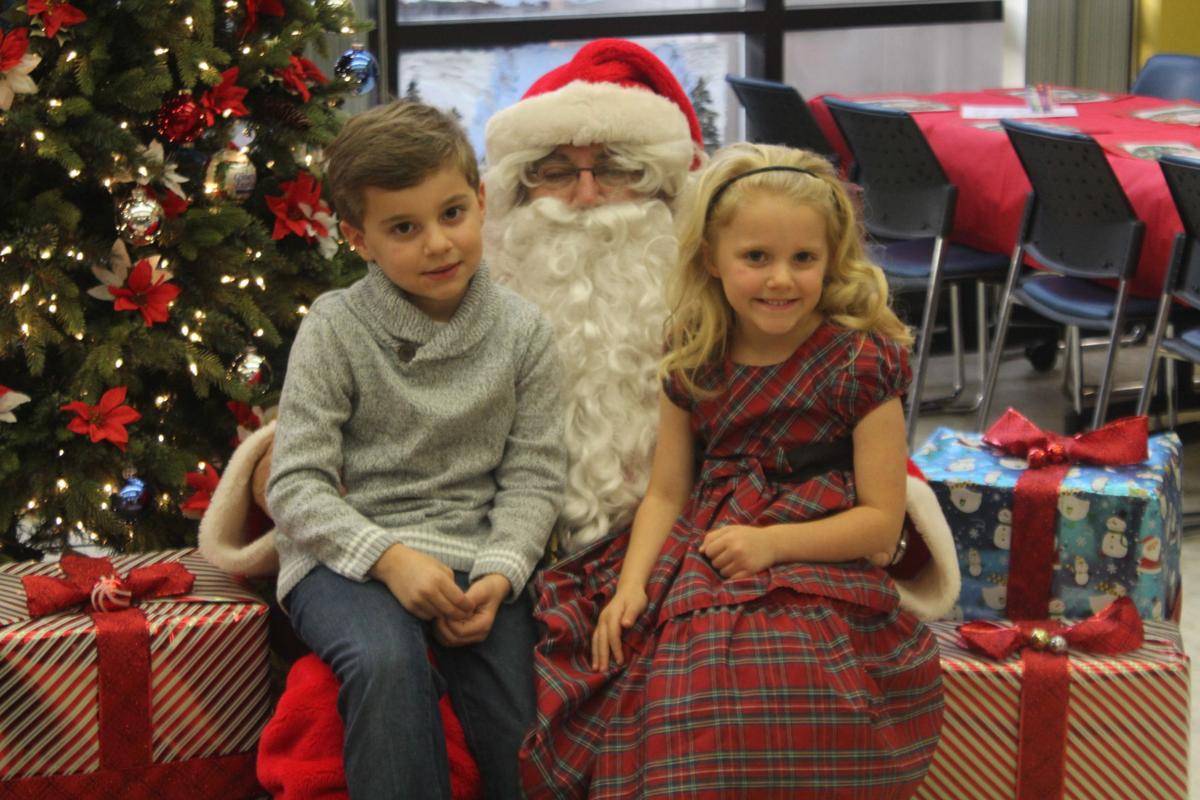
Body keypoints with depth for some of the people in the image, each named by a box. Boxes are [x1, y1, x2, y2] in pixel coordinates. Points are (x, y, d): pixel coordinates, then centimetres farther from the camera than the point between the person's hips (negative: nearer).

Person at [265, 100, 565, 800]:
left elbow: (533, 477, 3)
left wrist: (498, 573, -15)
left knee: (521, 720, -18)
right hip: (351, 553, -2)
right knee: (389, 662, -33)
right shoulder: (335, 328, -4)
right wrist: (389, 556, -22)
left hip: (473, 557, 2)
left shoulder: (523, 331, 3)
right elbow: (297, 485, -8)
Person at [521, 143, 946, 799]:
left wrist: (773, 543, -16)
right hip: (693, 565, 5)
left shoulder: (861, 362, -4)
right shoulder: (694, 362, 10)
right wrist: (631, 584, -7)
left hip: (811, 575, -4)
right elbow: (666, 494, 11)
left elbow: (882, 519, -3)